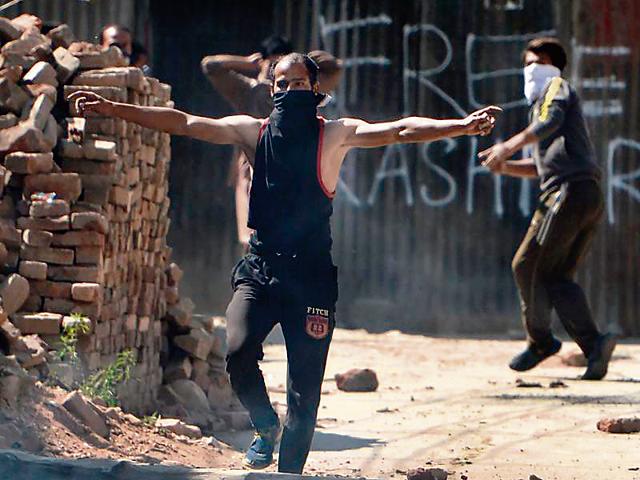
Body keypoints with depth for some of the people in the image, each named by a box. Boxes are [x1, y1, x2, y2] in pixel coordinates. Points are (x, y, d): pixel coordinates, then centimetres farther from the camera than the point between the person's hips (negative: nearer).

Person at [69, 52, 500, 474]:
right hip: (259, 268, 2)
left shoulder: (335, 135, 1)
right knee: (238, 351, -20)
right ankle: (266, 428, 8)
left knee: (305, 387, -2)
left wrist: (462, 126, -26)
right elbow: (185, 124, 5)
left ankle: (289, 471, 11)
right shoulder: (255, 132, 8)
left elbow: (398, 132, -11)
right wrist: (113, 109, -2)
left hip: (311, 273, -2)